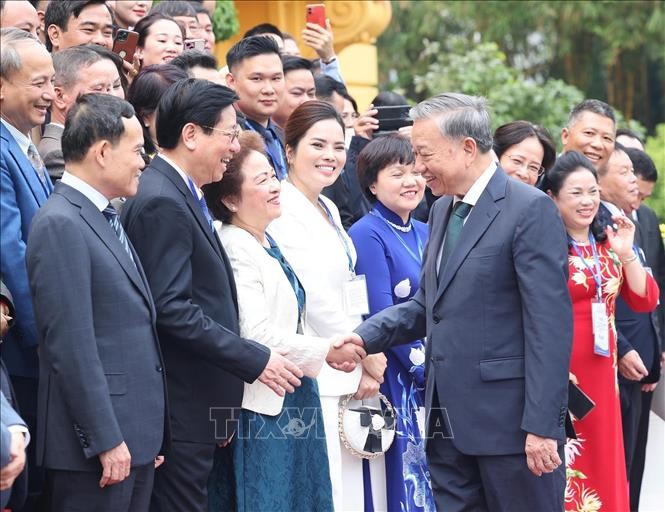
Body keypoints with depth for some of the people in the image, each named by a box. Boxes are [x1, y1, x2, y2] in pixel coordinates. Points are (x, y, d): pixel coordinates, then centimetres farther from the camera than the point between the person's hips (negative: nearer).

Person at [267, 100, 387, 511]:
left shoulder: (328, 209, 16)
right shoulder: (283, 211, -12)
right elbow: (315, 298, -16)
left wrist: (367, 360, 3)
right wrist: (363, 357, -6)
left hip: (348, 376, 9)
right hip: (315, 380, -9)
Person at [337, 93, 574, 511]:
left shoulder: (530, 210, -11)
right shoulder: (442, 210, 15)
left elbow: (550, 324, -16)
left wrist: (542, 425, -20)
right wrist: (366, 336, 2)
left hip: (508, 415, -8)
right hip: (449, 418, 8)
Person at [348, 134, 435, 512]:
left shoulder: (425, 233, 12)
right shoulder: (368, 235, -10)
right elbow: (381, 315, -14)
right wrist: (425, 368, -14)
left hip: (437, 377, 7)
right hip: (397, 378, -7)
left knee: (437, 479, 8)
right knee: (406, 476, -3)